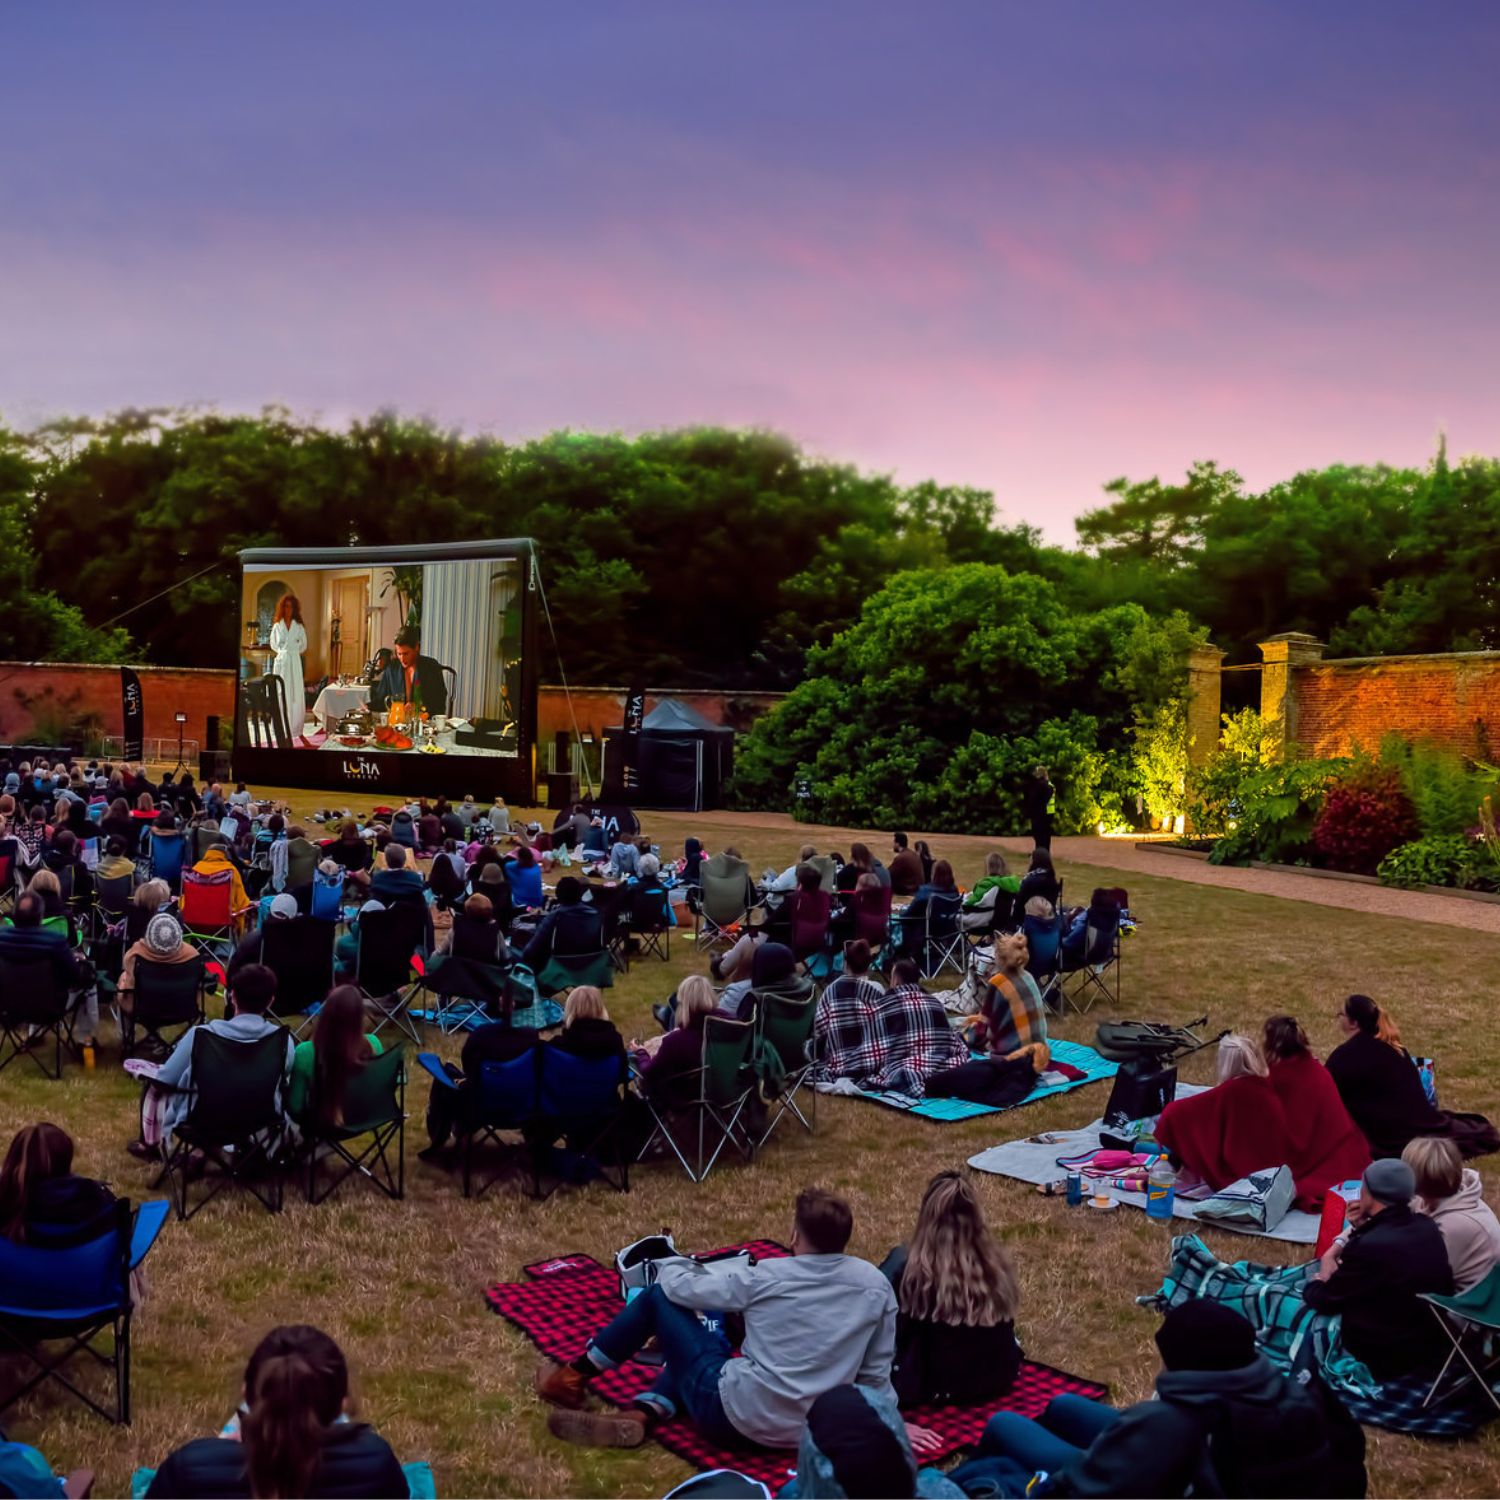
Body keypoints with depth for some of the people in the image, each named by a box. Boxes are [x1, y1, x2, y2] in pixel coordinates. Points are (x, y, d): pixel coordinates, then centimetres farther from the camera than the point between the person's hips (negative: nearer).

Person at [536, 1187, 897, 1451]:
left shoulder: (766, 1277, -13)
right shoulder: (876, 1284, -5)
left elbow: (679, 1286, -1)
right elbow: (877, 1373, 4)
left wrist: (670, 1265, 22)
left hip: (733, 1416, -5)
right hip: (807, 1434, 5)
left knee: (660, 1296, 11)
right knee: (700, 1345, 28)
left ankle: (573, 1379, 25)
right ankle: (640, 1415, 3)